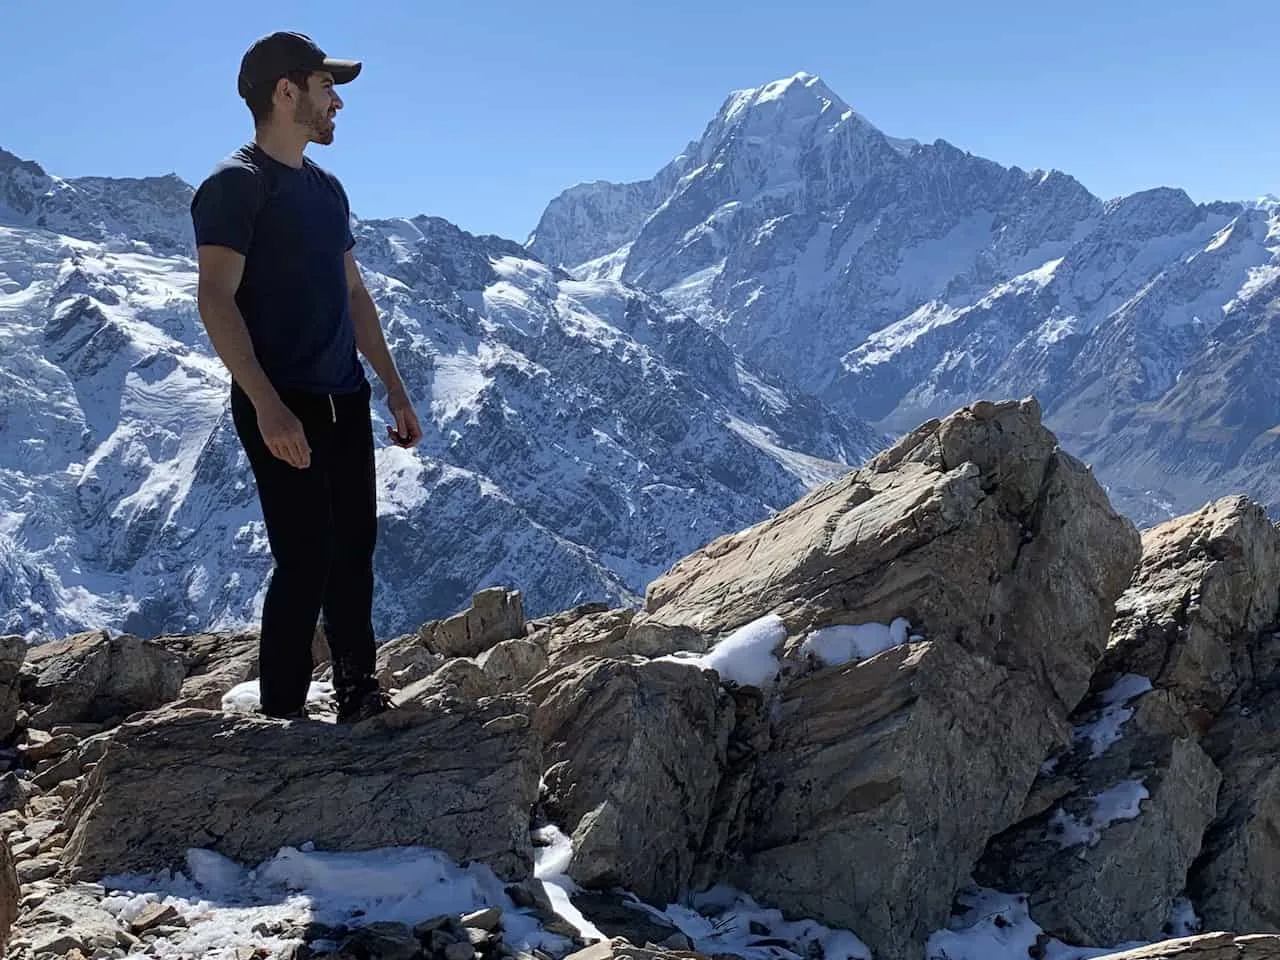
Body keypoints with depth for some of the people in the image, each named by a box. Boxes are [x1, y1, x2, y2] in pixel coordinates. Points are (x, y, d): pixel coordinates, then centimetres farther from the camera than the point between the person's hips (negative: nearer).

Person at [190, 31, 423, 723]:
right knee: (306, 558, -10)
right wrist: (267, 406, -28)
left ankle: (358, 700, 22)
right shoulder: (236, 184, -8)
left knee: (354, 547, 11)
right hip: (283, 407, -8)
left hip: (344, 400, 8)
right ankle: (281, 716, 0)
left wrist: (394, 388, 19)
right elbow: (216, 297, -18)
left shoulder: (327, 189, 17)